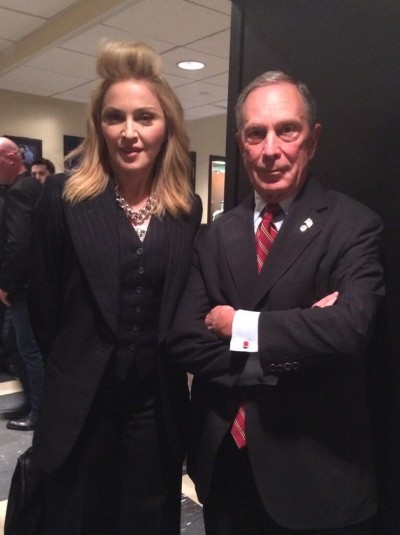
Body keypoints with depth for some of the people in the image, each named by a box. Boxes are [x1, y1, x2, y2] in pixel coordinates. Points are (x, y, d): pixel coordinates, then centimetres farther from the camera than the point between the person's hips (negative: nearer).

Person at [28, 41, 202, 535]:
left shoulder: (187, 208, 1)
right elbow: (43, 303, -3)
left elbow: (184, 308, 8)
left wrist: (162, 363, 4)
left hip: (157, 405, 3)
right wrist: (74, 368, 4)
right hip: (80, 406, -2)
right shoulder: (63, 197, -8)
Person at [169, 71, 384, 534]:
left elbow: (348, 328, -25)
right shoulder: (217, 235, 2)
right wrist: (287, 354, -18)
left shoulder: (353, 226, -10)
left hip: (314, 470, -3)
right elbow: (184, 341, -6)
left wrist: (240, 326, -15)